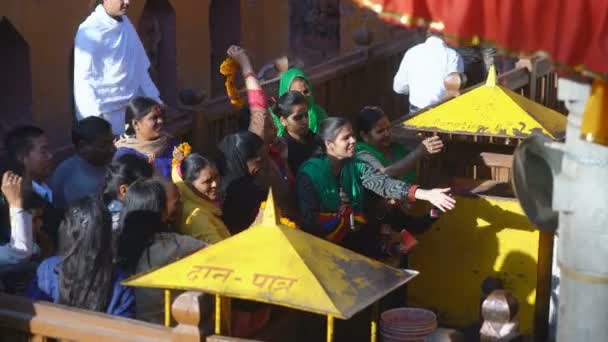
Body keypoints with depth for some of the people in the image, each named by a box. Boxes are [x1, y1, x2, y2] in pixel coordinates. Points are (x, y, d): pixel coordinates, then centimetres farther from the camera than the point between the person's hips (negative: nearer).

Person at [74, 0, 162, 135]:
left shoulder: (125, 22, 9)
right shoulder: (90, 31, -14)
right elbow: (83, 79, -17)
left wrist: (153, 95, 13)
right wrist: (95, 117, -25)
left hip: (132, 109, 7)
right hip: (107, 112, -7)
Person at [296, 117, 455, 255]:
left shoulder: (357, 166, 0)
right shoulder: (310, 172, -13)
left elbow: (384, 184, -16)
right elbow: (309, 219, -15)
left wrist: (426, 194, -31)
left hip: (356, 235, 5)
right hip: (325, 239, -5)